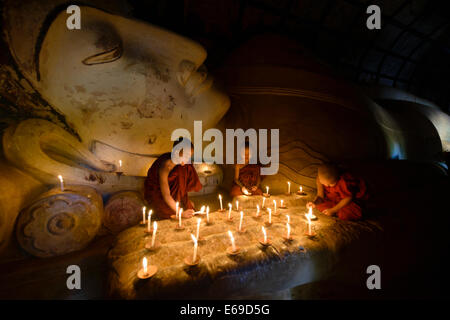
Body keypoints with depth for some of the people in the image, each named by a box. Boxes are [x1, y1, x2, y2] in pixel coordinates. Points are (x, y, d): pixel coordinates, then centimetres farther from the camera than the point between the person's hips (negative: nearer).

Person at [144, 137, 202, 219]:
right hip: (155, 192, -7)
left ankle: (183, 199, 0)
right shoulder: (165, 165, -36)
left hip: (169, 185, 7)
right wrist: (181, 213, -34)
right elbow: (166, 195, -35)